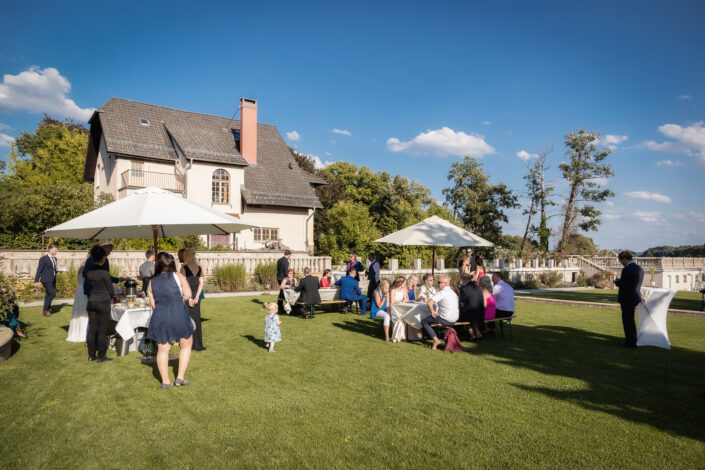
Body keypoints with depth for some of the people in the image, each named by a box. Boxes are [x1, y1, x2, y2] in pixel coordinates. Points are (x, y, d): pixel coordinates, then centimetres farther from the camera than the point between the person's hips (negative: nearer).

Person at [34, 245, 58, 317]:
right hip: (46, 280, -7)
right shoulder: (43, 259, -8)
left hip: (53, 280, 7)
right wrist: (36, 281, -11)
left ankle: (46, 311, 19)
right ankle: (46, 310, -2)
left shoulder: (55, 258, 14)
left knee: (49, 295, 10)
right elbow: (39, 270, -9)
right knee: (52, 293, -15)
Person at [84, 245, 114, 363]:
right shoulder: (104, 273, -16)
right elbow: (110, 290, -7)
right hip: (103, 302, -6)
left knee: (92, 329, 12)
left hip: (91, 302, 6)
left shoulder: (88, 272, 1)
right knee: (102, 330, 1)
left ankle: (91, 355, 20)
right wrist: (109, 297, 14)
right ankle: (101, 356, 8)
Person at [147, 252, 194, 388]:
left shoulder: (152, 282, 11)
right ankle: (180, 377, 10)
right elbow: (188, 294, -5)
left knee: (162, 349, 14)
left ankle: (165, 381, 19)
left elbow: (153, 304, 11)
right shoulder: (178, 276, 0)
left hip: (159, 317, 3)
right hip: (179, 315, -3)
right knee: (186, 346, 13)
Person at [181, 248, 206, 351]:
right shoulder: (199, 268, 4)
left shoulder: (184, 268, -9)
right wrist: (196, 297, -3)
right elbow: (201, 283, 0)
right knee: (197, 320, 11)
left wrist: (189, 298, -10)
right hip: (196, 296, 4)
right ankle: (198, 345, 14)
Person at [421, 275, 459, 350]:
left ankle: (436, 340, -8)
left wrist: (432, 312, -10)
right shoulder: (453, 293, 12)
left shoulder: (441, 293, -14)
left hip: (446, 320, -9)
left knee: (424, 322, 1)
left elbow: (429, 302, -26)